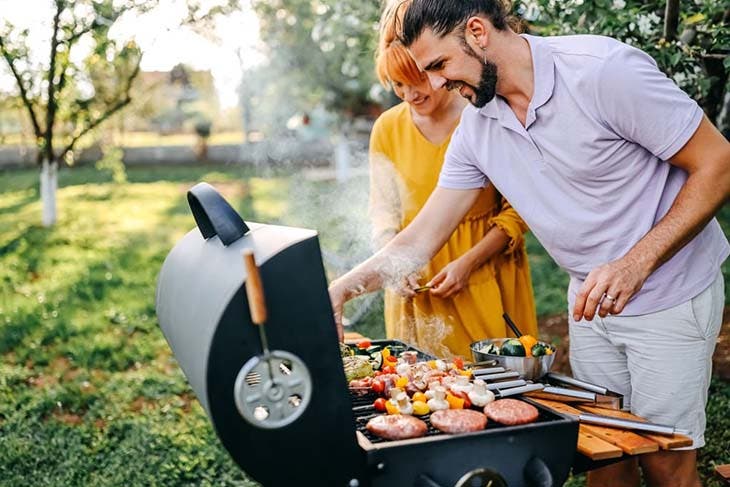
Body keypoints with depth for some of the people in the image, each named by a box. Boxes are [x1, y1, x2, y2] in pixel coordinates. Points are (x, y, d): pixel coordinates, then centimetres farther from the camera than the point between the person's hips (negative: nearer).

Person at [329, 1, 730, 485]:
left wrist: (636, 263, -25)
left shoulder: (604, 68, -22)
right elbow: (423, 236, 1)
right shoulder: (476, 128, -3)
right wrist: (341, 289, -9)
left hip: (668, 294, -5)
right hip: (592, 298, 5)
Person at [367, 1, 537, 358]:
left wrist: (468, 262, -15)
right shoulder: (388, 128, 2)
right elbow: (383, 212, 7)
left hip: (487, 272, -2)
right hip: (417, 279, 3)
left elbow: (518, 209, -6)